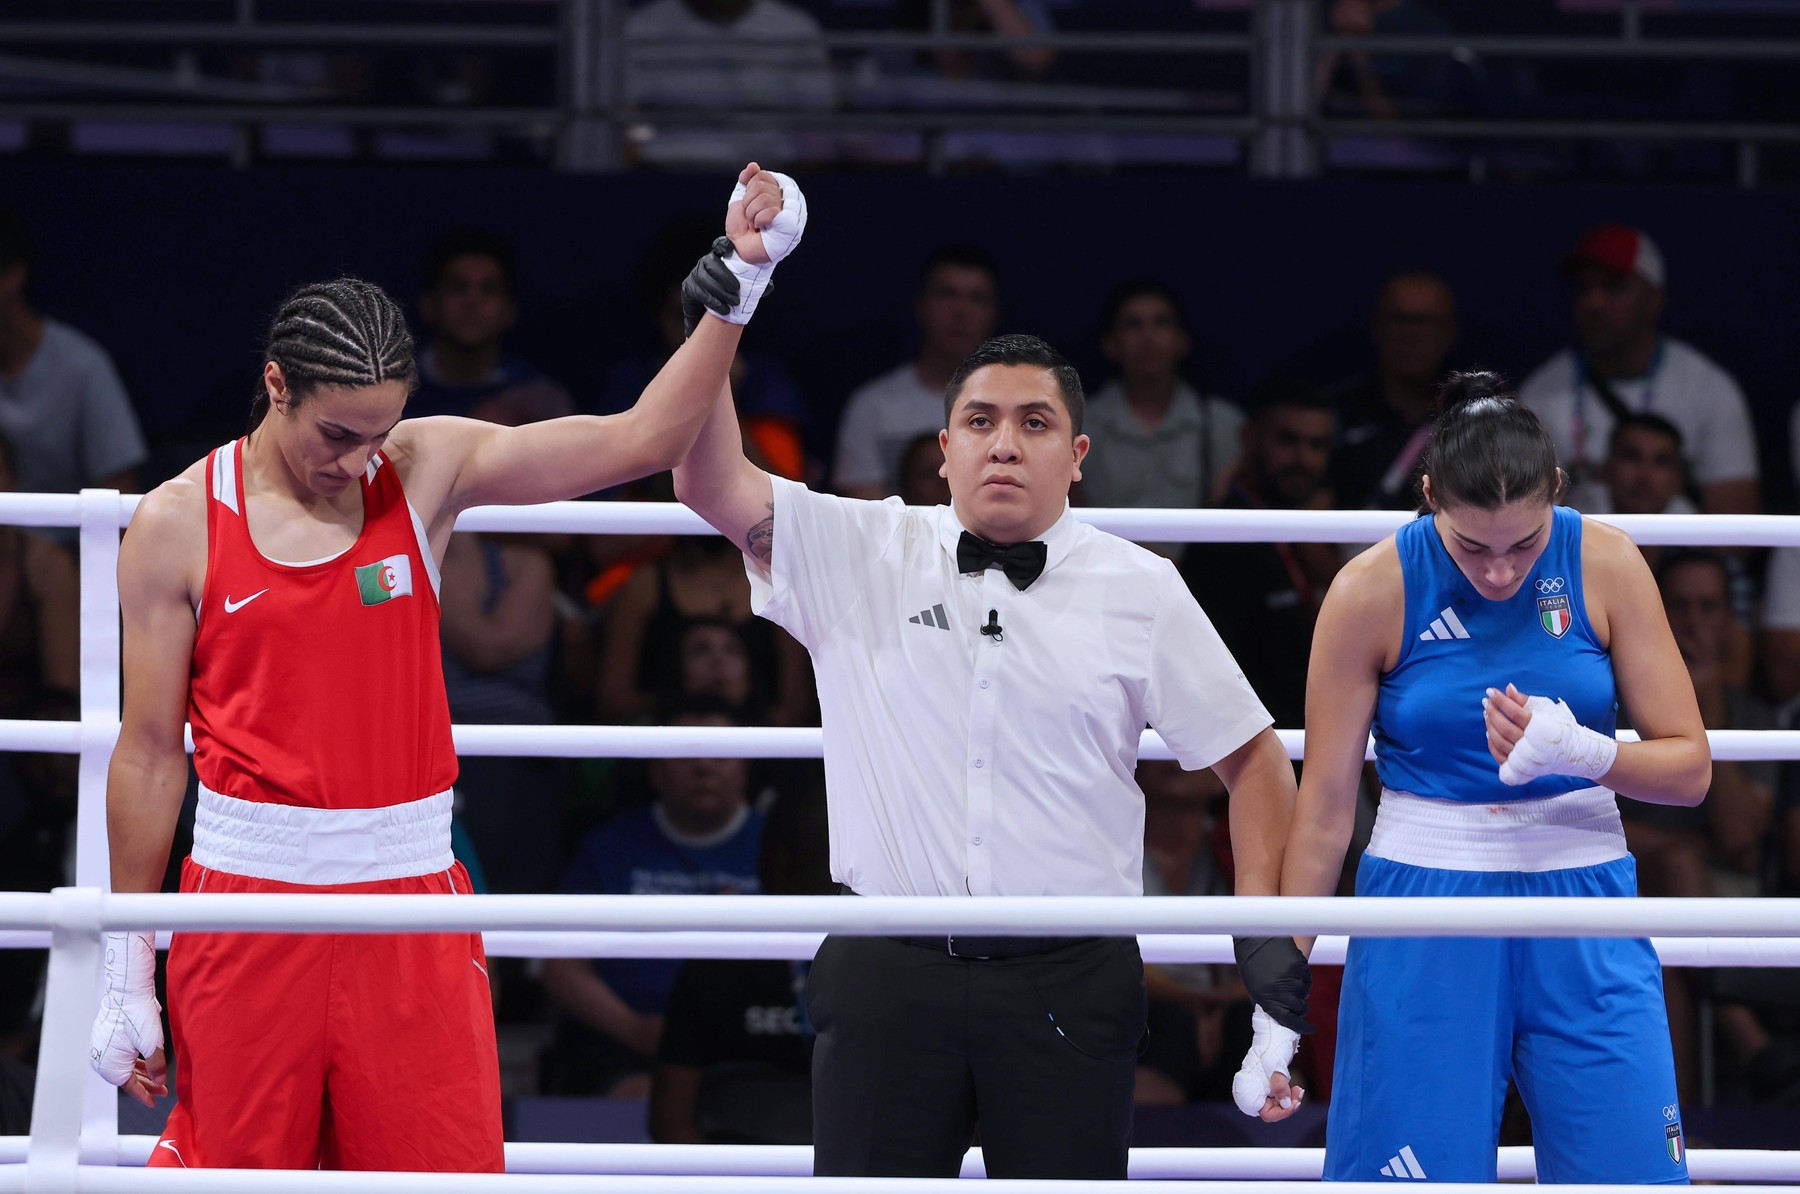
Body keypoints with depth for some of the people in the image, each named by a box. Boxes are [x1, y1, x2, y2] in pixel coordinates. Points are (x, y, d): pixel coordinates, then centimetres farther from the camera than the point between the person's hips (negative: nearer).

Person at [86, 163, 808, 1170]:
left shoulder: (429, 469, 2)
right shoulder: (177, 526, -2)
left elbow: (641, 440, -1)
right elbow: (151, 749, 2)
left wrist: (742, 278, -10)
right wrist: (128, 972, 2)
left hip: (412, 898, 2)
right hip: (249, 890, -1)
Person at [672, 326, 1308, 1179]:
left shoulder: (1139, 591, 6)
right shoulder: (864, 556, 5)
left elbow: (1251, 756, 10)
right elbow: (713, 484, -5)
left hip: (1070, 983, 0)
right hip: (889, 974, 0)